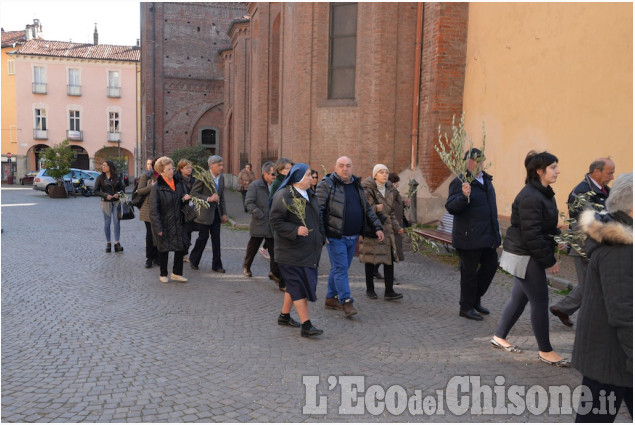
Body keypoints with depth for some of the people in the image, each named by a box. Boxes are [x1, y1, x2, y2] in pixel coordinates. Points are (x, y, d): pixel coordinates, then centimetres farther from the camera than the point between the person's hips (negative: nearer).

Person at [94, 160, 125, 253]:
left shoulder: (116, 177, 4)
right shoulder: (100, 178, 1)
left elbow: (122, 188, 10)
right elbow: (96, 191, -1)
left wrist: (118, 194, -10)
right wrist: (105, 195, -14)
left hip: (116, 202, 1)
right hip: (106, 202, -1)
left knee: (116, 222, -3)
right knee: (107, 222, 4)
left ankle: (117, 243, 2)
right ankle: (108, 243, 14)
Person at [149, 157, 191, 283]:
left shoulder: (178, 184, 6)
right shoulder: (156, 188, -11)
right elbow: (154, 210, -13)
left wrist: (185, 199, -5)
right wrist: (158, 228, -17)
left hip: (177, 223, 5)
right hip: (163, 224, -5)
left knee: (181, 247, 3)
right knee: (164, 250, 7)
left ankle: (176, 273, 18)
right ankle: (163, 274, 23)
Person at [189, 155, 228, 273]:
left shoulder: (221, 178, 9)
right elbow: (193, 193, -14)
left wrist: (224, 213, 11)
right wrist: (208, 199, -23)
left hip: (216, 212, 6)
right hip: (204, 213, -6)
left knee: (216, 239, 6)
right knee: (203, 237, 1)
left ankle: (217, 265, 13)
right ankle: (193, 260, 24)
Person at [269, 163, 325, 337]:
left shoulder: (309, 195, 13)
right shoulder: (284, 195, -13)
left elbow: (317, 219, 22)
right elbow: (275, 220, -16)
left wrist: (320, 238, 15)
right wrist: (295, 230, -24)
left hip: (309, 250, 8)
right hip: (292, 250, -8)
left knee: (295, 284, 15)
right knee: (300, 286, -7)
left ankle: (284, 315, 31)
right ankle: (306, 326, -3)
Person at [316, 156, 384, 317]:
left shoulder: (357, 186, 14)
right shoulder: (326, 185, -7)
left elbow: (367, 210, 20)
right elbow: (318, 209, -12)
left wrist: (377, 227, 13)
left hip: (352, 237, 7)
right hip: (335, 236, -7)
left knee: (340, 268, 14)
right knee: (341, 268, -7)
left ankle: (331, 298, 25)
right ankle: (346, 301, -3)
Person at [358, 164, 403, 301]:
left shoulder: (389, 190, 14)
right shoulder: (367, 190, -6)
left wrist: (396, 227, 16)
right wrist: (375, 209, -22)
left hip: (386, 229, 5)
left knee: (389, 259, -2)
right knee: (370, 260, 3)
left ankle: (389, 291, 1)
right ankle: (370, 289, 17)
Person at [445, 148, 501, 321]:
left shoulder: (486, 180, 14)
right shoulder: (459, 182, -13)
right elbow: (450, 207, -21)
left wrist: (495, 232, 22)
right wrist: (463, 196, -39)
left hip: (487, 235, 8)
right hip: (469, 237, -8)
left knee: (491, 265, 14)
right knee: (469, 272, 1)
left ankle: (475, 299, 31)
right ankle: (466, 307, 15)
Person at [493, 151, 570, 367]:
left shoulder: (544, 194, 11)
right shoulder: (530, 197, -21)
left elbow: (547, 227, 18)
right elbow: (532, 235, -23)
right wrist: (549, 260, -18)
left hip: (528, 256, 10)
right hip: (525, 257, -10)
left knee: (520, 298, 17)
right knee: (540, 302, -1)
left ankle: (499, 337, 30)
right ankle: (545, 351, 13)